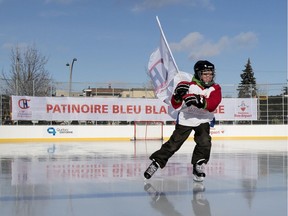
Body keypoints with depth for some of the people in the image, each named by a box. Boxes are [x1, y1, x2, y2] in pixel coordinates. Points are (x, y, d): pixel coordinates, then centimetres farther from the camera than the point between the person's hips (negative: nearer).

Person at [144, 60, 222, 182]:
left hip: (203, 120, 1)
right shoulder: (190, 86, -12)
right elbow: (176, 106, -12)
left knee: (204, 142, -19)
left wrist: (201, 102, -43)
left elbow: (212, 105, -25)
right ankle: (156, 162, 12)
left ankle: (198, 167, -2)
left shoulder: (215, 89, -7)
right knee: (174, 143, -1)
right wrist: (178, 96, -32)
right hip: (185, 119, -1)